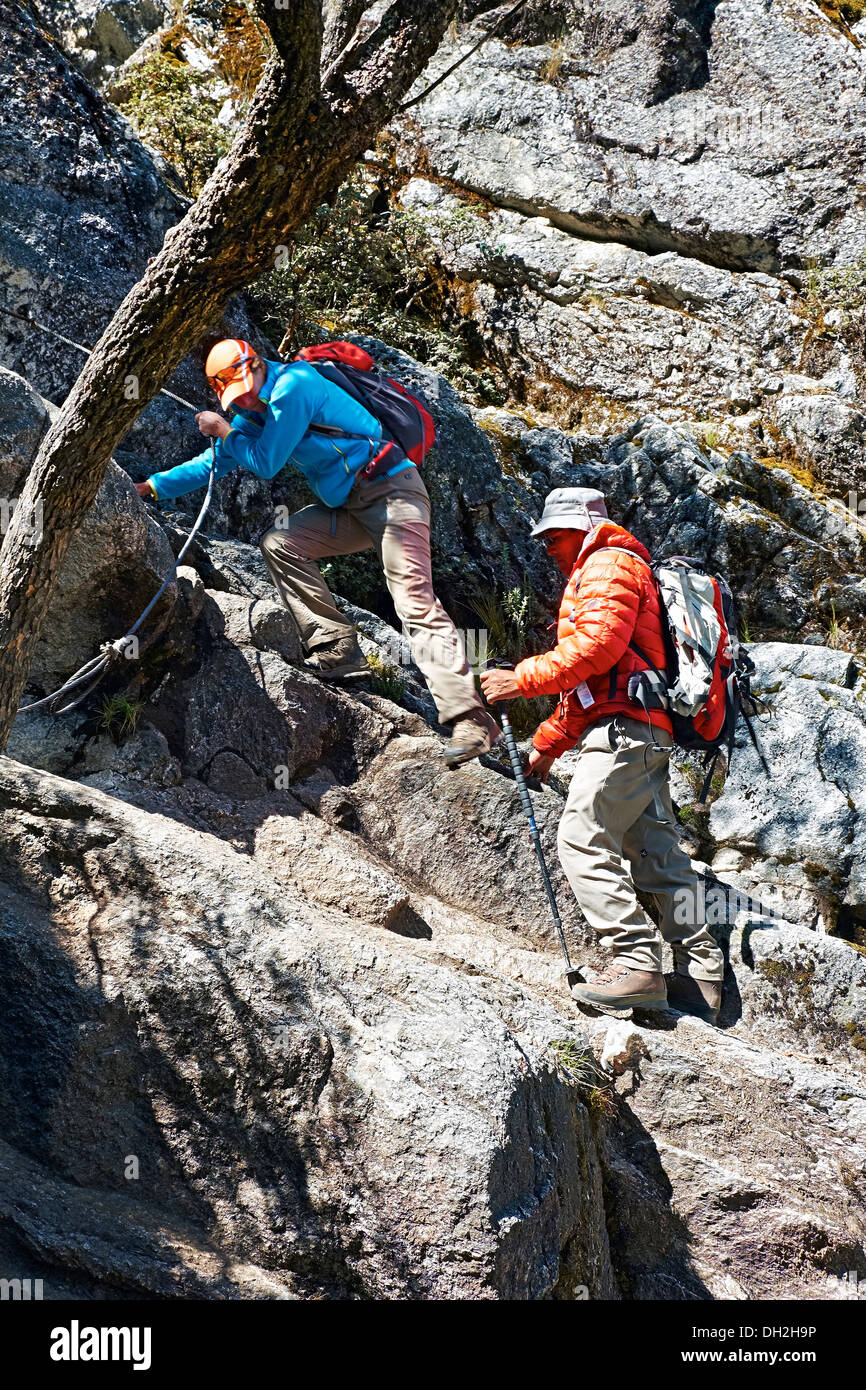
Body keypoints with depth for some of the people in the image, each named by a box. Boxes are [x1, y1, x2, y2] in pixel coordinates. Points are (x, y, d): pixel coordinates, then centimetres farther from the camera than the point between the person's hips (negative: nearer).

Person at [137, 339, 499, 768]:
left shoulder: (292, 387, -14)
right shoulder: (256, 408, 14)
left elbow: (265, 463, -11)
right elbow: (218, 461, 22)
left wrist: (224, 431, 2)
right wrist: (152, 487, 20)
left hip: (391, 493, -10)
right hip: (350, 507, 10)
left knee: (416, 604, -19)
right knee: (280, 546, -1)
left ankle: (471, 719, -27)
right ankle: (339, 651, -6)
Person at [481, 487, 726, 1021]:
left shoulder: (607, 565, 0)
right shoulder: (592, 575, 33)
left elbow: (596, 645, -18)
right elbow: (585, 681, 36)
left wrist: (525, 678, -15)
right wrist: (547, 742, 34)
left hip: (624, 726, -11)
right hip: (650, 735, 11)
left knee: (584, 840, -17)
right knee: (656, 853, 6)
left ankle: (638, 962, -22)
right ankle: (701, 975, 5)